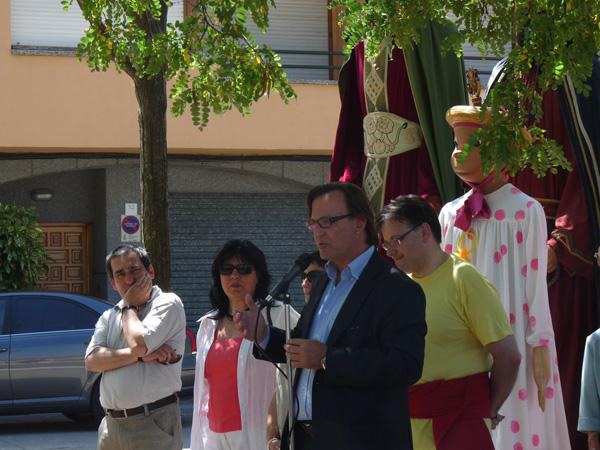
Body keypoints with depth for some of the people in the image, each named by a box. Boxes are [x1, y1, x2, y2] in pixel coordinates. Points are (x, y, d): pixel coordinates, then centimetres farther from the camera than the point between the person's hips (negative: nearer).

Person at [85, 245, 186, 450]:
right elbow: (92, 361, -1)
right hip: (112, 424, 6)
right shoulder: (109, 317, 16)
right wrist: (140, 355, -13)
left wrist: (130, 306, 0)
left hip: (155, 421, -6)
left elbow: (139, 343, -17)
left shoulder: (168, 304, -1)